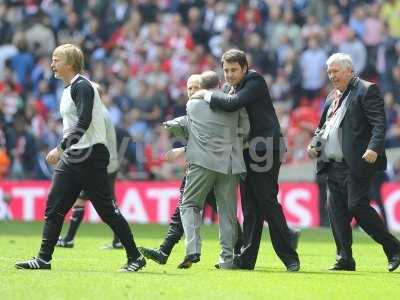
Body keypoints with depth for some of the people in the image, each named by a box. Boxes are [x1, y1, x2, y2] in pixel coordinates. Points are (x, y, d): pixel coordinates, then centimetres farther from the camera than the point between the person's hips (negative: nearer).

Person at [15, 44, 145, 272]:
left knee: (107, 210, -4)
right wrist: (63, 150, 20)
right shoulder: (69, 89, 17)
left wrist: (60, 148, -26)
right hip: (71, 158, 9)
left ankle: (135, 257, 5)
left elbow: (83, 122, -23)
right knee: (53, 207, 1)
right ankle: (44, 259, 1)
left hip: (90, 157, -9)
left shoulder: (82, 86, -13)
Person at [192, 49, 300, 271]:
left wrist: (207, 95, -12)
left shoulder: (256, 82, -10)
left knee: (267, 202, -10)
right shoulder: (229, 88, 14)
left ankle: (289, 257, -6)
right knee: (250, 207, 8)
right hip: (247, 152, 8)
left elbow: (234, 103, -25)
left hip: (266, 150, -8)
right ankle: (247, 259, 9)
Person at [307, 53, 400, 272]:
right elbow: (323, 127, 27)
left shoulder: (366, 91, -5)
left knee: (357, 206, -12)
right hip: (334, 165, 8)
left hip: (356, 164, -8)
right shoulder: (332, 97, 20)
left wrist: (374, 148, -28)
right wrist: (314, 145, 9)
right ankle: (344, 259, 9)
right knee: (336, 211, 4)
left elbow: (379, 124, -14)